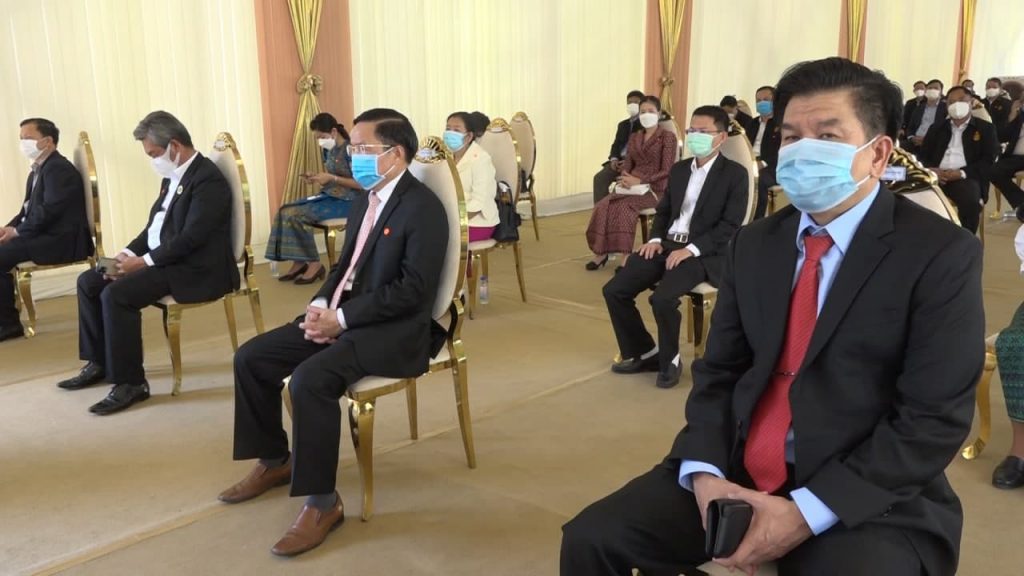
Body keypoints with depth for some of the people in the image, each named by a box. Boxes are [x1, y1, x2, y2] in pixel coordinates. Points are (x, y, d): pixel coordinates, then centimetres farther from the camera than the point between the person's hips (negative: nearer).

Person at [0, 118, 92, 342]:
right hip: (45, 235, 10)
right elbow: (29, 208, 18)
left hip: (61, 241, -10)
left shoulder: (59, 169, -12)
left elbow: (49, 211, -20)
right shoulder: (38, 170, 18)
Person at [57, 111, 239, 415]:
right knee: (89, 281, 7)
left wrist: (143, 261, -20)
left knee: (117, 294, -26)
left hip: (196, 269, -10)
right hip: (164, 260, 10)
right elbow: (155, 224, 17)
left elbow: (191, 238, -24)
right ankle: (99, 362, 18)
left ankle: (131, 382, -16)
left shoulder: (208, 179, -18)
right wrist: (128, 253, 1)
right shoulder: (173, 176, 13)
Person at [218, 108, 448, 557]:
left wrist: (341, 319, -20)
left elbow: (413, 290, -22)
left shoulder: (422, 207, -16)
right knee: (251, 358, 1)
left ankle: (323, 502, -15)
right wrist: (322, 304, -2)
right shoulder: (364, 199, 12)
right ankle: (274, 462, 19)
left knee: (310, 379, -31)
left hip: (395, 329, -9)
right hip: (343, 315, 9)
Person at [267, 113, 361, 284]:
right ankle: (299, 263, -3)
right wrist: (317, 177, 0)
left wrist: (331, 178, -21)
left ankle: (314, 263, -10)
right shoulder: (329, 150, 10)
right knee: (284, 211, -5)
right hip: (329, 196, 9)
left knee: (295, 215, -21)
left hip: (346, 201, -9)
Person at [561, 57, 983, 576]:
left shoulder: (942, 254, -8)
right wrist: (706, 473, -9)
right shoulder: (753, 245, 8)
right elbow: (718, 372, 8)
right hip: (738, 473, 4)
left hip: (870, 498, -3)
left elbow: (934, 417, -13)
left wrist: (807, 513, -18)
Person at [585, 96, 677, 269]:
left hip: (655, 188, -5)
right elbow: (627, 165, 14)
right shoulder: (634, 137, 18)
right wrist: (624, 180, -11)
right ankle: (601, 252, -17)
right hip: (632, 186, 5)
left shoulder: (668, 137, -1)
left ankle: (625, 255, -29)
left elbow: (666, 171, -10)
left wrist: (639, 181, -20)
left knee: (624, 207, -34)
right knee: (603, 205, -24)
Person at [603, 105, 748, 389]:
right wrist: (655, 239, 0)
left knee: (663, 298, -32)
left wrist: (691, 249, -21)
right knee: (614, 290, -9)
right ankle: (644, 352, 8)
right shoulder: (679, 169, 16)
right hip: (667, 244, 7)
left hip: (704, 253, -6)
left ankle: (669, 359, -4)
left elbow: (731, 226, -11)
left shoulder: (735, 174, -3)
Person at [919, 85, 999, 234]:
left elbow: (988, 160, 3)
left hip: (966, 178, -2)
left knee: (970, 200, -36)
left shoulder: (985, 128, 14)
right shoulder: (937, 128, 24)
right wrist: (931, 169, -9)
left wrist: (962, 173, -14)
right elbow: (923, 155, 16)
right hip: (937, 175, 2)